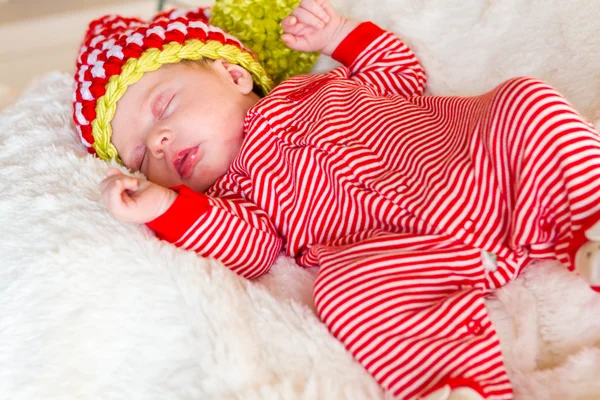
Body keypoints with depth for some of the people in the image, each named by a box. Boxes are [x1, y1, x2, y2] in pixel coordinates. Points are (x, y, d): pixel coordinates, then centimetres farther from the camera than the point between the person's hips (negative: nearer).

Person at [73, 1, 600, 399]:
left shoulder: (316, 85, 22)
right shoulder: (230, 193, 14)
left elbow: (405, 76, 29)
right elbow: (250, 249, -7)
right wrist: (164, 208, -17)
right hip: (419, 249, -3)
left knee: (527, 98, -14)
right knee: (344, 286, -32)